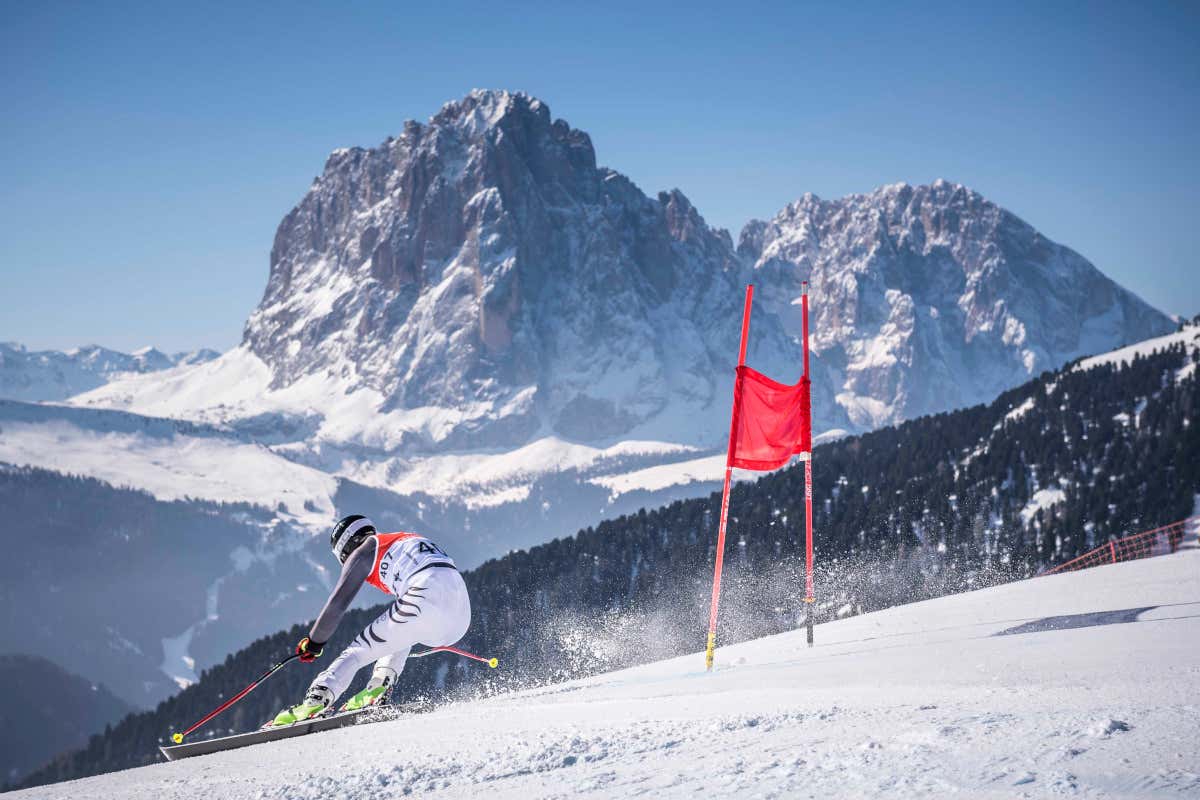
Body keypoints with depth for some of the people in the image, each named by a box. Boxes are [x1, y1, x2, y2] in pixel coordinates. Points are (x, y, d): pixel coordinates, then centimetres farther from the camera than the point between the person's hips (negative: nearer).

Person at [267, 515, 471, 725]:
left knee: (358, 651, 4)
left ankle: (315, 700, -10)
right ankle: (377, 689, 18)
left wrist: (315, 641, 21)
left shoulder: (363, 551, 14)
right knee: (403, 630, 34)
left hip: (425, 599, -7)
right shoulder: (410, 539, 36)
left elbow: (338, 602, 11)